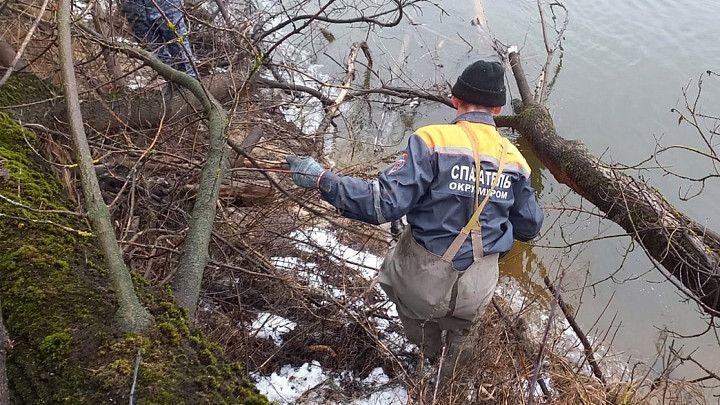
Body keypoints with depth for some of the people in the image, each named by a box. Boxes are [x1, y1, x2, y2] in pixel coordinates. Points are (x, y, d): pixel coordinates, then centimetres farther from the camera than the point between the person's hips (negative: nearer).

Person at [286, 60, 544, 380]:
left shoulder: (434, 140, -17)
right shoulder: (515, 159, -2)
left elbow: (384, 203, -23)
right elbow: (529, 228, 8)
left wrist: (321, 180, -17)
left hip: (424, 279, -2)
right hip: (477, 288, 3)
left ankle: (428, 346, 51)